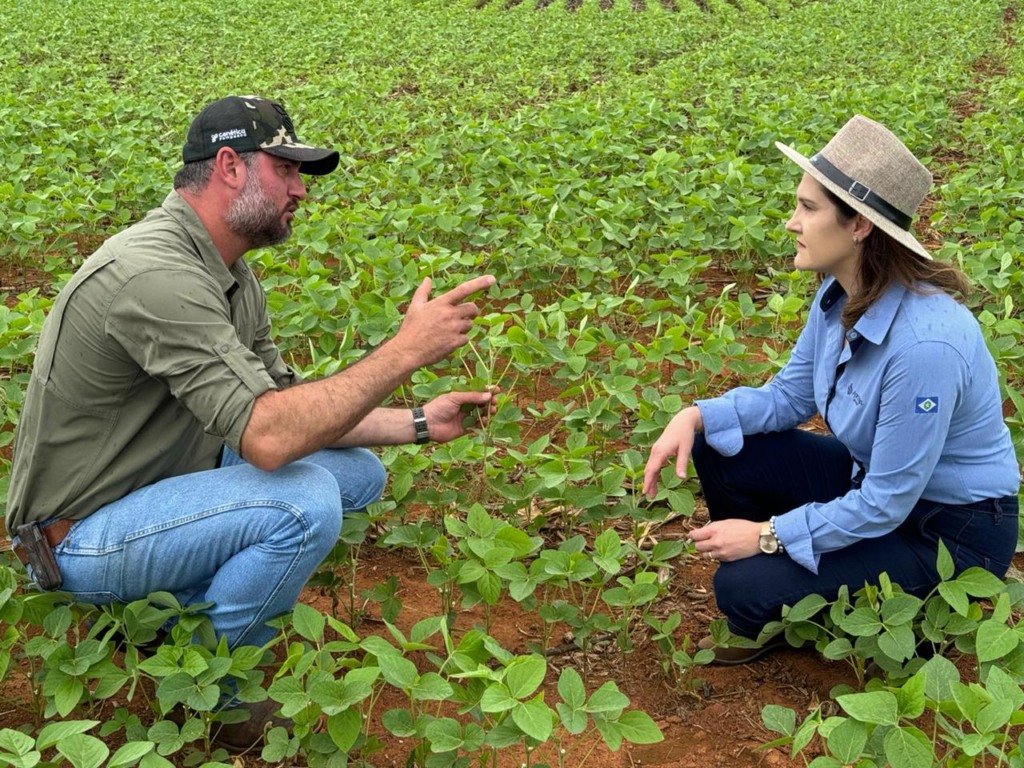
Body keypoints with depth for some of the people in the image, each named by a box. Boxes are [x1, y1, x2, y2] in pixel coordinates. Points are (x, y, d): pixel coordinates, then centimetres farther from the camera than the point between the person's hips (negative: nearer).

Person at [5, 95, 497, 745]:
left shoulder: (231, 273, 4)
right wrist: (408, 349, -30)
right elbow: (268, 436, -35)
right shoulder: (155, 273, -29)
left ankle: (171, 609, 9)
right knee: (304, 498, -29)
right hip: (82, 538, -9)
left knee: (359, 471, 5)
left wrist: (417, 424, -4)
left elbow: (285, 405, 6)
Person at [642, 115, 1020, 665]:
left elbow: (885, 505, -28)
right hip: (875, 477, 8)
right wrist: (698, 415, -13)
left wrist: (768, 534, -20)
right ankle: (760, 624, 15)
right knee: (716, 448, -3)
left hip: (949, 530, -8)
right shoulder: (842, 295, -10)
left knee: (747, 589, -18)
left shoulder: (924, 343, -35)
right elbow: (789, 396, 4)